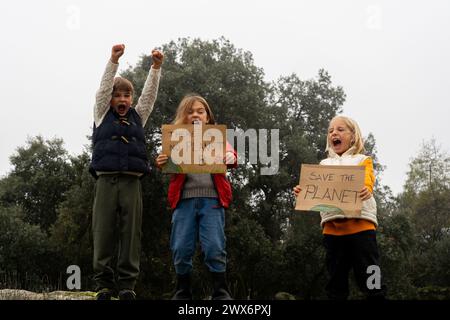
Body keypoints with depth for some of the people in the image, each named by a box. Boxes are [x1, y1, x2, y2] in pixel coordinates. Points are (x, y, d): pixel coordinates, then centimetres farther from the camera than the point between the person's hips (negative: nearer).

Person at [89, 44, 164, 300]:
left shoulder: (138, 116, 19)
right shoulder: (103, 115, 13)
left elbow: (150, 93, 9)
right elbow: (104, 88, 2)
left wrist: (156, 67, -4)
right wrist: (113, 61, -10)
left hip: (132, 182, 2)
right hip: (106, 180, -1)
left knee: (131, 233, -2)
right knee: (104, 233, -4)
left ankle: (127, 284, 0)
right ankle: (104, 283, 1)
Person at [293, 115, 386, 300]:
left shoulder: (363, 160, 12)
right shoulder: (324, 165, 21)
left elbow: (367, 185, -6)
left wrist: (366, 191, -30)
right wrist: (302, 192, -15)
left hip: (360, 224, -3)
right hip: (332, 227, 4)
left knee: (370, 282, -5)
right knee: (336, 284, 7)